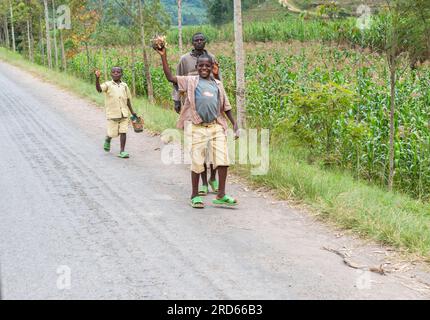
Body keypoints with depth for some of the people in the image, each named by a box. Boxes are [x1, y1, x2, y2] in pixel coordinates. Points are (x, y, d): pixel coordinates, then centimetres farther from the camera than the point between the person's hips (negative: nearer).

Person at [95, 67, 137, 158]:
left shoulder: (124, 85, 9)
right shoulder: (108, 85, -2)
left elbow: (128, 99, 16)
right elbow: (99, 89, -22)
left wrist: (132, 111, 17)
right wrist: (97, 78, -37)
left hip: (124, 114, 3)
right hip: (112, 114, -3)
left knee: (123, 132, -3)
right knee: (113, 133, 2)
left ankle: (122, 152, 3)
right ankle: (108, 139, 36)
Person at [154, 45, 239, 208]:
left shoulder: (217, 84, 15)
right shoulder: (191, 81, 6)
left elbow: (225, 106, 18)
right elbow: (170, 77, -2)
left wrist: (234, 123, 11)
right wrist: (163, 56, -8)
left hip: (217, 127, 3)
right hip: (198, 128, -3)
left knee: (223, 160, -3)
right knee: (197, 163, 2)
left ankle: (221, 195, 6)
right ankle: (195, 195, 17)